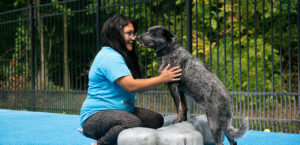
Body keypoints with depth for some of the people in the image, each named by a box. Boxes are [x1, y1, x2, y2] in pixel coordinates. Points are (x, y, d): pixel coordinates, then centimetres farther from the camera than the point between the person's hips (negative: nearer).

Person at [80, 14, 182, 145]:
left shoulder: (118, 56, 17)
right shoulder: (109, 56, -16)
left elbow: (136, 85, 14)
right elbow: (131, 86, -25)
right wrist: (162, 79, -20)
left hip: (120, 112, 11)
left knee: (156, 119, -2)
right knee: (133, 122, -36)